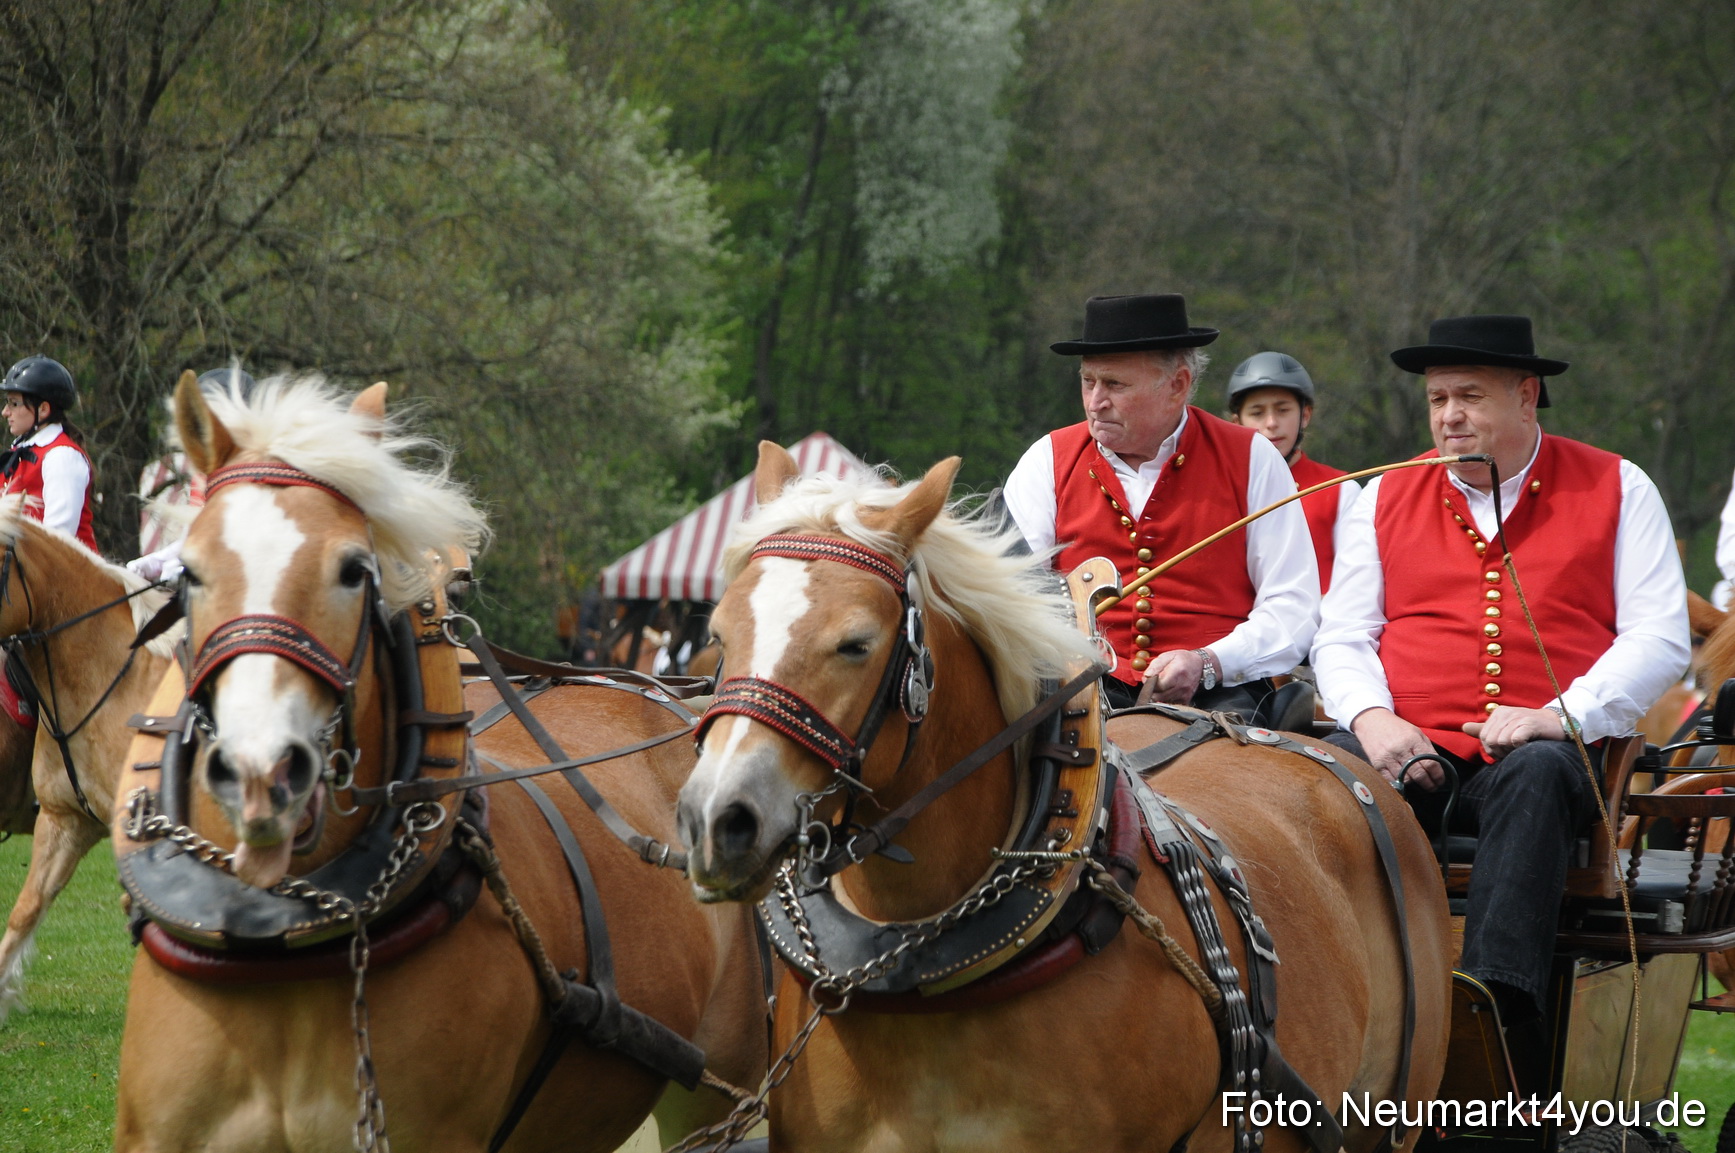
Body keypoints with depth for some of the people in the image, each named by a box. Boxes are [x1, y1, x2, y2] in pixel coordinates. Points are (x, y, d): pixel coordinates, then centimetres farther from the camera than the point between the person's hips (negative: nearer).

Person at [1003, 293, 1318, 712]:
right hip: (1090, 689, 0)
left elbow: (1293, 608, 3)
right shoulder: (1049, 461, 10)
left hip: (1217, 688, 0)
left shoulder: (1250, 459, 7)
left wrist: (1208, 663, -14)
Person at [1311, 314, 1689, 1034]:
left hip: (1540, 752, -2)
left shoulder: (1616, 489, 11)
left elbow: (1659, 638, 3)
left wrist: (1562, 716, -14)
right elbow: (1341, 637, 14)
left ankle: (1496, 997, -51)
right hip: (1408, 749, 2)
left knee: (1536, 776, -38)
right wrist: (1371, 717, -9)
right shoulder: (1387, 497, 18)